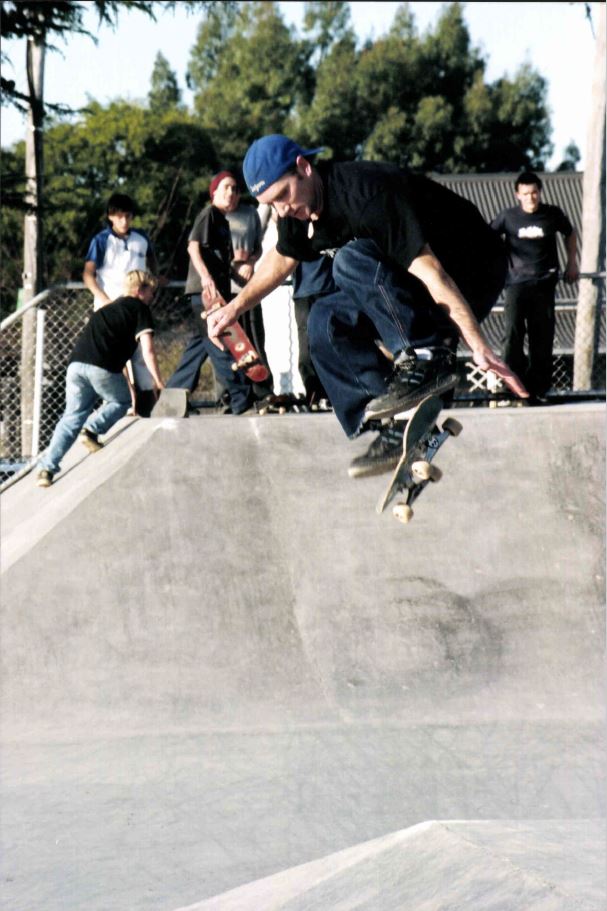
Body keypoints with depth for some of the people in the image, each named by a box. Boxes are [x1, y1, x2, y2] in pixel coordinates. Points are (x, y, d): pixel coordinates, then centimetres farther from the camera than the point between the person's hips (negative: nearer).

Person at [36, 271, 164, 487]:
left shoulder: (108, 308, 32)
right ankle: (91, 430, -2)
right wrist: (159, 382, 4)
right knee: (122, 401, 20)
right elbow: (147, 350, 0)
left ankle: (47, 468, -1)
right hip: (103, 366, -6)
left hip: (76, 363, 6)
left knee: (72, 416, 10)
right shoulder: (140, 308, 11)